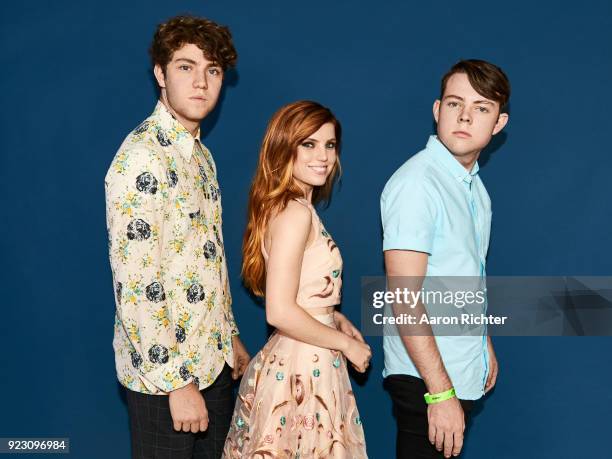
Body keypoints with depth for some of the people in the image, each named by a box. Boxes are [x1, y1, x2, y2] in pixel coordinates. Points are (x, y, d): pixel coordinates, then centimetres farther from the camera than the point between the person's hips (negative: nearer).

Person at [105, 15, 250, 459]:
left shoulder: (200, 154, 10)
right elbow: (134, 286, -23)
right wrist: (177, 383, -21)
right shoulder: (142, 158, -19)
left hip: (214, 360, 8)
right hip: (164, 375, -8)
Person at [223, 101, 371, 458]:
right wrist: (346, 343, -14)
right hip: (303, 369, -9)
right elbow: (280, 312, -24)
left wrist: (337, 319, 9)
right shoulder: (295, 213, -19)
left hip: (303, 363, 9)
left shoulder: (292, 208, 9)